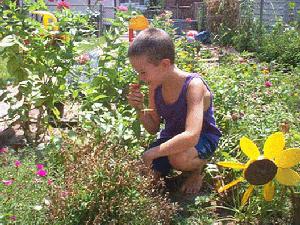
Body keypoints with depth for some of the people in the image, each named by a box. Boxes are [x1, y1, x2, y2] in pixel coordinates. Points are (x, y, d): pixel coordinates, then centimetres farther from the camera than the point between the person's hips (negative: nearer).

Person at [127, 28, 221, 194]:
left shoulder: (193, 85, -30)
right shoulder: (155, 86, -10)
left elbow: (191, 136, -41)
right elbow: (153, 128, 1)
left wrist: (153, 152, -35)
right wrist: (140, 109, -19)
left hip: (202, 138, -6)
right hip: (171, 137, 6)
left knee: (179, 158, -37)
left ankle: (198, 168, -3)